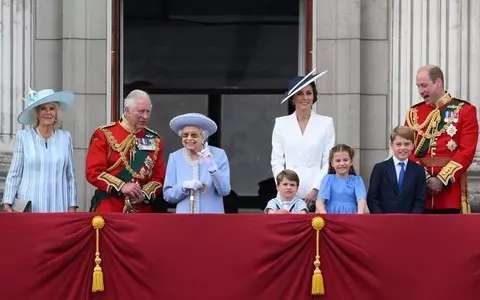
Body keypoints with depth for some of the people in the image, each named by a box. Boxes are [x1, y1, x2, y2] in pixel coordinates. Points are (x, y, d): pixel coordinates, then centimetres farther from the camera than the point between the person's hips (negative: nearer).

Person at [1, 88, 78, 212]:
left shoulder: (65, 137, 9)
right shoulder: (23, 137, 3)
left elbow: (71, 176, 11)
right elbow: (14, 175, 4)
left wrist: (72, 207, 5)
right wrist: (7, 204, -5)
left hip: (58, 207, 2)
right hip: (29, 209, -1)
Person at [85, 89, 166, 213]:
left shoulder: (154, 140, 10)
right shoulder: (104, 135, -1)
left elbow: (159, 177, 10)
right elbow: (93, 172, -8)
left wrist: (144, 194, -10)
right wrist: (121, 187, -18)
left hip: (142, 211, 3)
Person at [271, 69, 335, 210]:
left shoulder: (326, 123, 7)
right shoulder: (281, 124, 9)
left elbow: (328, 162, 3)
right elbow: (277, 162, 7)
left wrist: (316, 190, -7)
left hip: (317, 194, -1)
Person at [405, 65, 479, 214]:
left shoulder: (464, 110, 2)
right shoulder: (413, 113, 12)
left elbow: (467, 151, -7)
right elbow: (409, 150, 5)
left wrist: (442, 180, -13)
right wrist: (425, 179, -10)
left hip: (451, 187, -3)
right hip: (420, 188, 3)